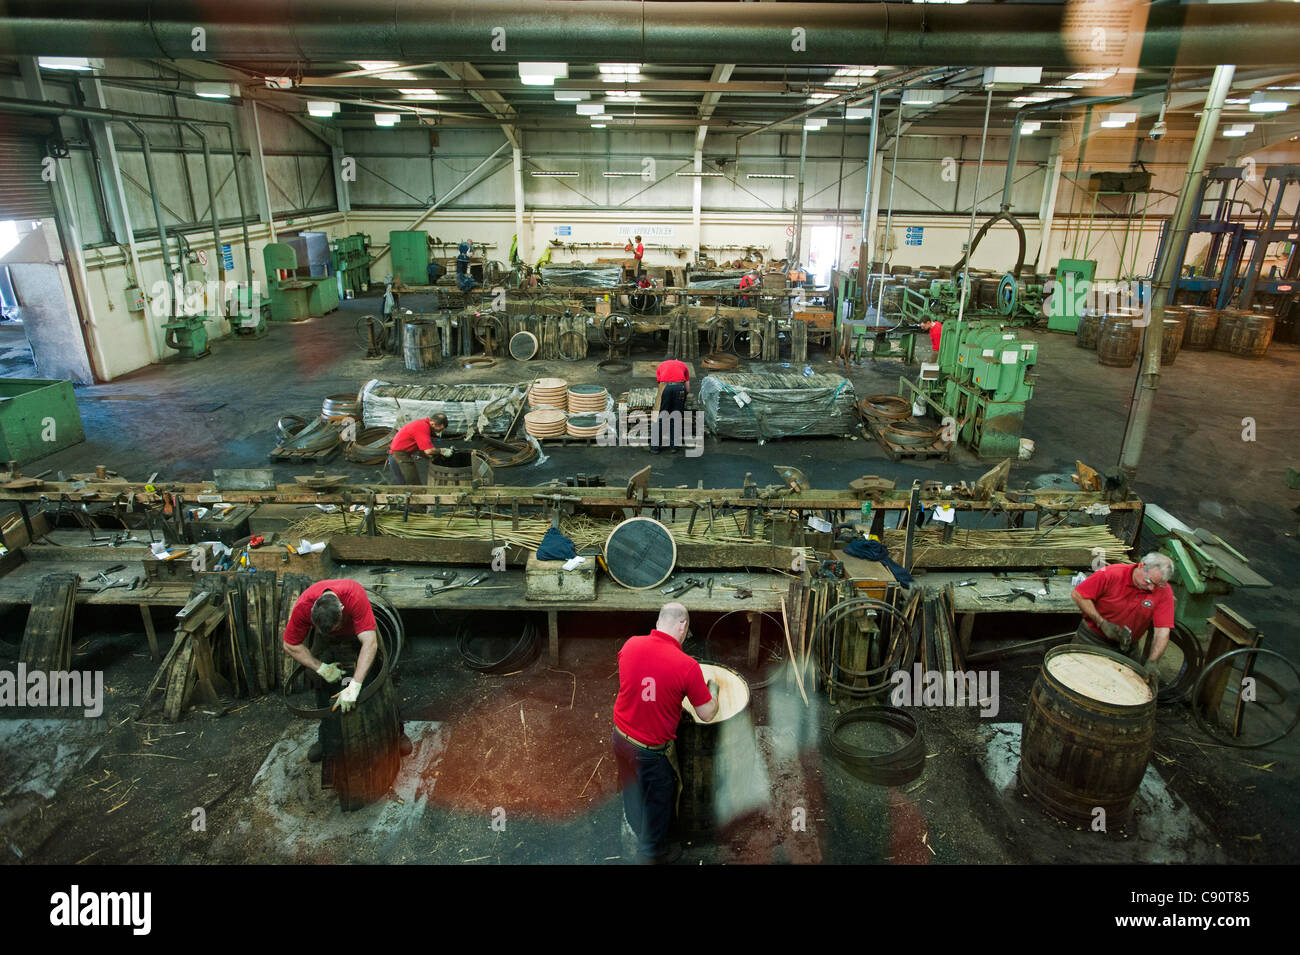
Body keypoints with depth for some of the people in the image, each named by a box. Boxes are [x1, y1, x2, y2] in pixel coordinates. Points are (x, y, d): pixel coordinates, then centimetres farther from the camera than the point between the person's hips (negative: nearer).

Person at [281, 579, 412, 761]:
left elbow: (370, 643, -51)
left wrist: (354, 686, -56)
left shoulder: (356, 597, -47)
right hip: (326, 637, 2)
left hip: (359, 628, -2)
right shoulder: (302, 607, -38)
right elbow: (291, 645, -23)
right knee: (322, 683, -4)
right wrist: (321, 668, -31)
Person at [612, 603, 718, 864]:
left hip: (620, 736, 5)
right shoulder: (687, 666, -27)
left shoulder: (631, 644, -13)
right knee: (656, 801, 22)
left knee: (631, 788, 32)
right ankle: (653, 852, 46)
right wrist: (713, 690, 4)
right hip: (651, 750, -5)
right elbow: (707, 714, -15)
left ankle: (636, 829, 58)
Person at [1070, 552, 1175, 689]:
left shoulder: (1164, 591, -15)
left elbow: (1162, 631, -19)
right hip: (1092, 641, -2)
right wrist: (1102, 623, -23)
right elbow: (1077, 595, -17)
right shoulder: (1112, 574, -22)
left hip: (1128, 648, 3)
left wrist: (1152, 662, -31)